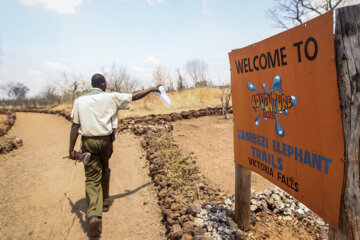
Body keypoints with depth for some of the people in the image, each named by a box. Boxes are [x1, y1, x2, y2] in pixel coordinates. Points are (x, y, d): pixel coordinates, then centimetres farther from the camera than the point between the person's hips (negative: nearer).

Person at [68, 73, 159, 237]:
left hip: (88, 141, 0)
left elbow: (75, 126, 0)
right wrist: (151, 89, 21)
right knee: (104, 171, 23)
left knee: (92, 178, 2)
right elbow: (134, 96, 7)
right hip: (106, 140, 0)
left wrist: (71, 149, 3)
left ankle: (93, 214, -13)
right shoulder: (111, 97, 0)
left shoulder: (80, 101, 4)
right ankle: (104, 202, 39)